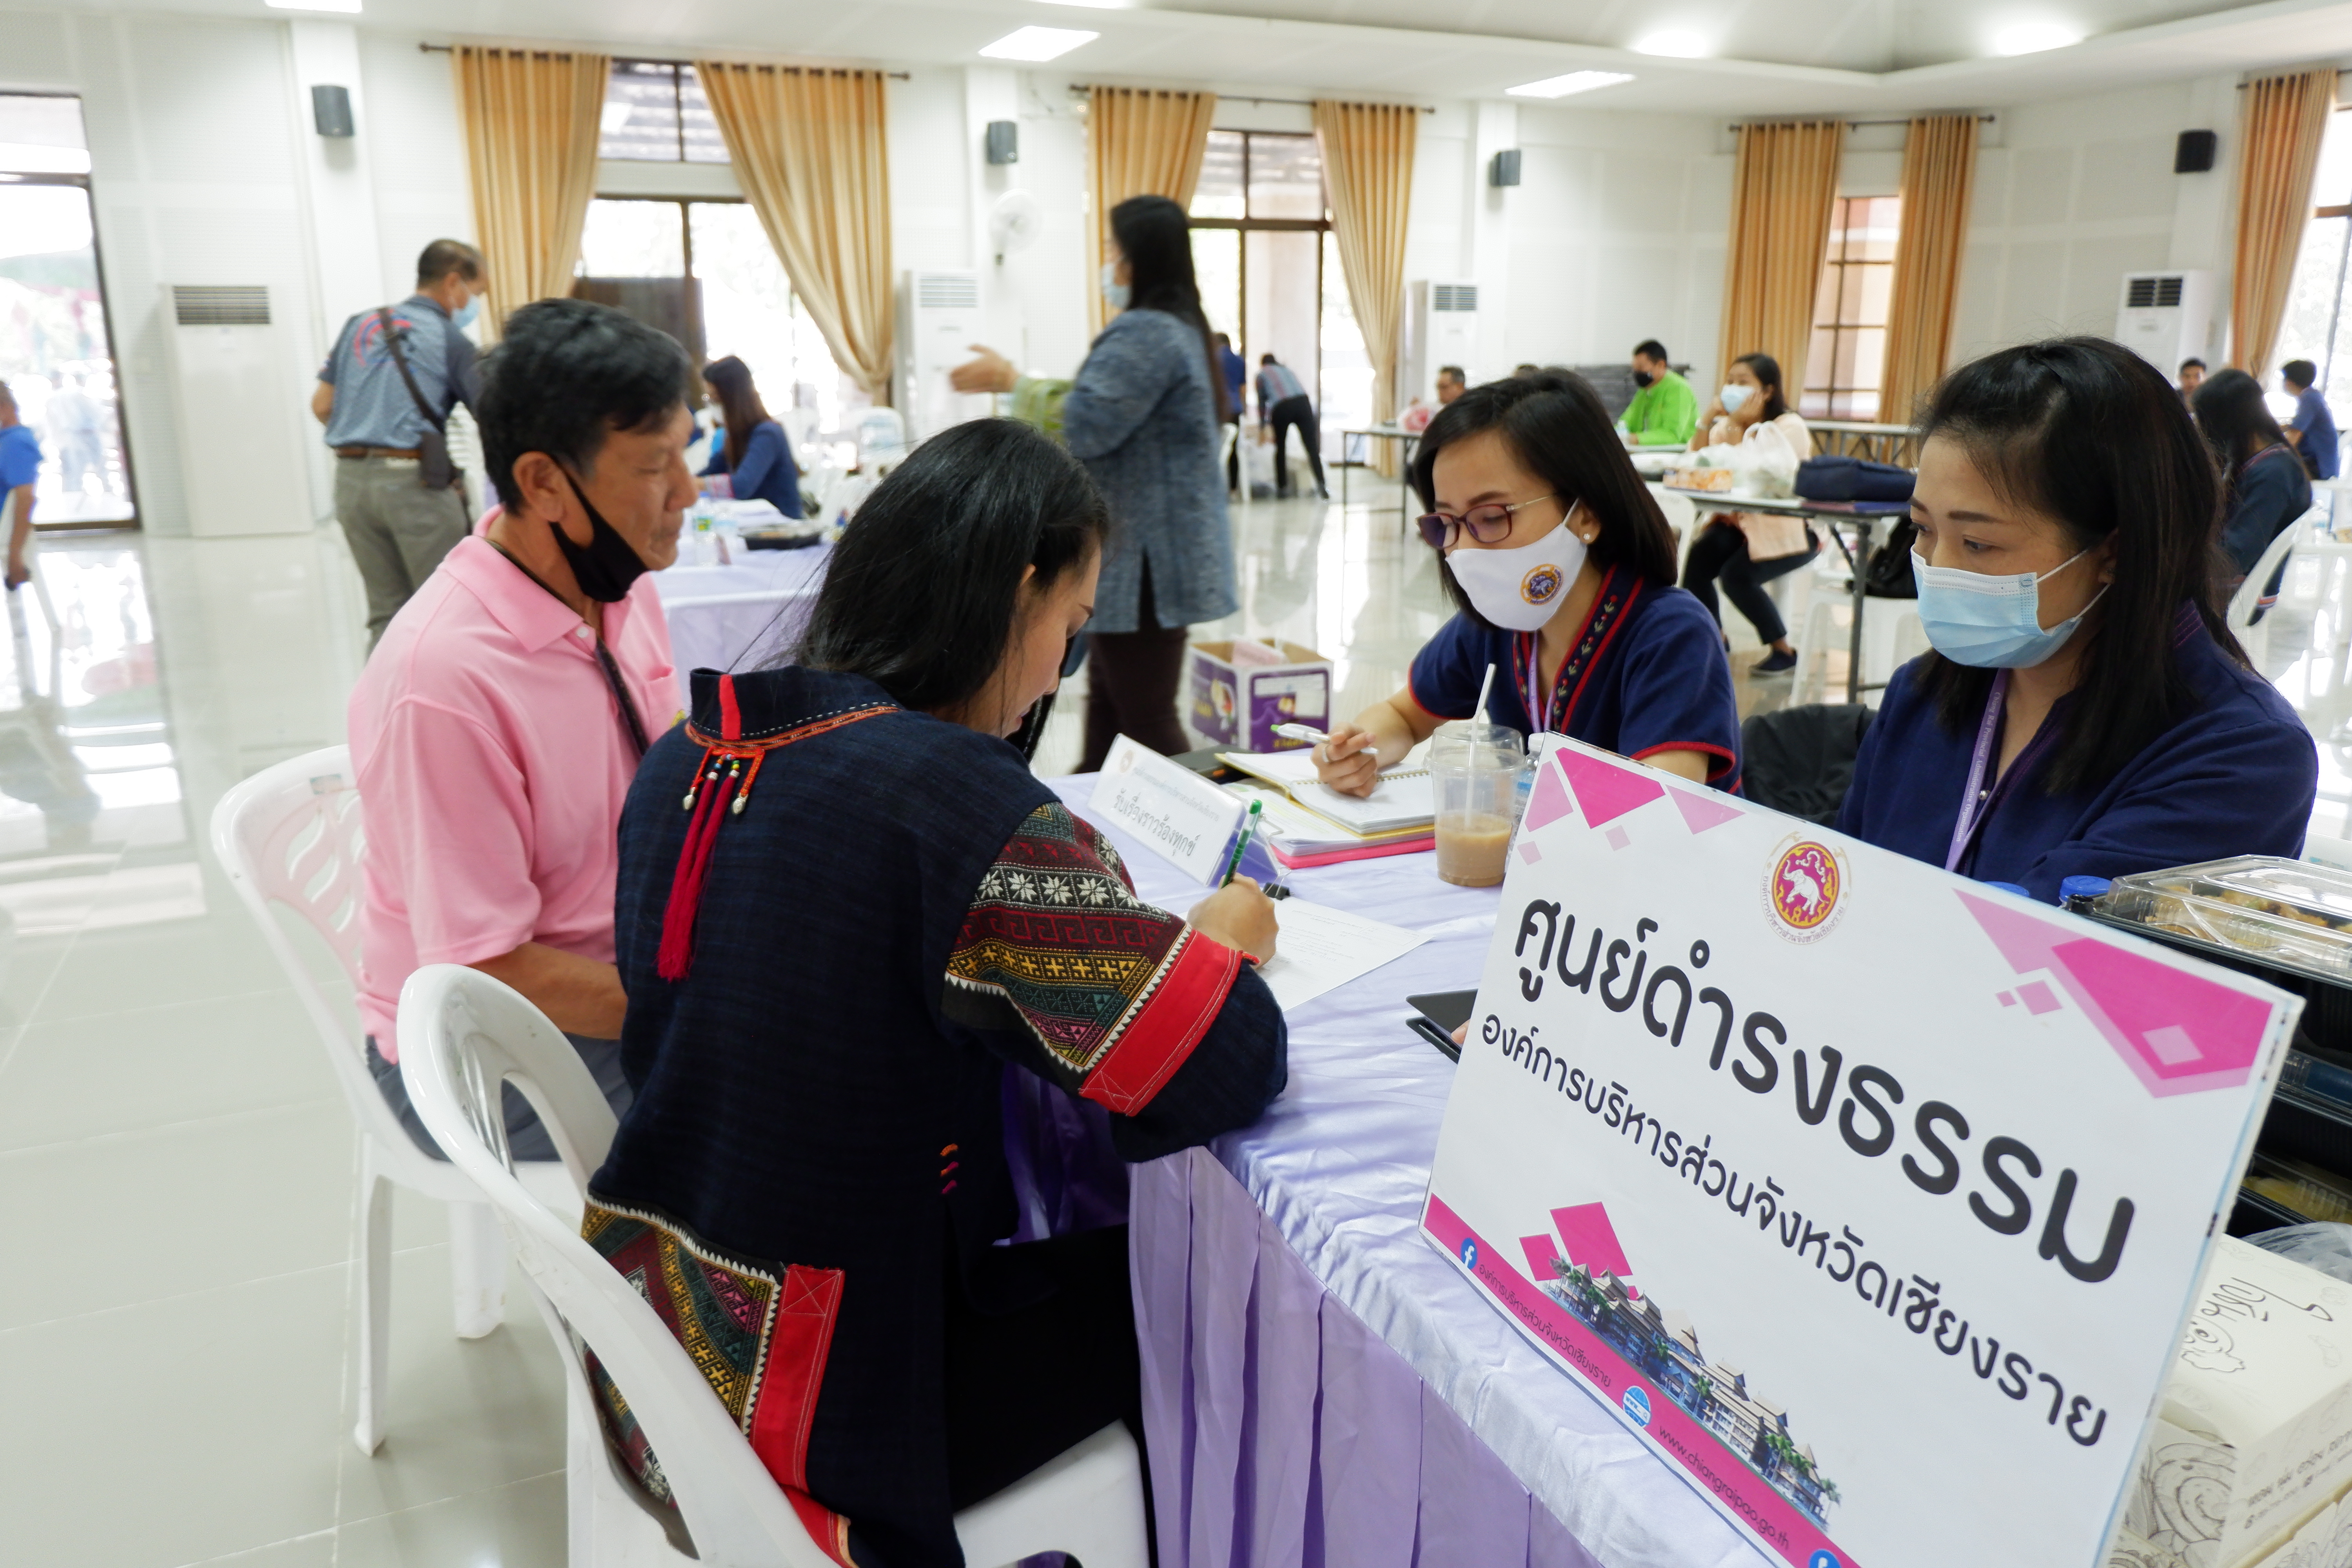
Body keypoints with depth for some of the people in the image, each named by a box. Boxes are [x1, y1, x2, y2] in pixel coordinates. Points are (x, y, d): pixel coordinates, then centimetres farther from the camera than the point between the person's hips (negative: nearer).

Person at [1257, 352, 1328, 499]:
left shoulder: (1262, 375, 21)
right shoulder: (1285, 369, 32)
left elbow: (1262, 402, 21)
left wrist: (1263, 427, 31)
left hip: (1281, 408, -2)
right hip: (1303, 402, 2)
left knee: (1281, 448, 15)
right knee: (1312, 447, -4)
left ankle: (1282, 487, 15)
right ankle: (1321, 483, -20)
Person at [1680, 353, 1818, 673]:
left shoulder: (1790, 426, -12)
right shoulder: (1727, 425, 8)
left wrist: (1737, 428, -21)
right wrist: (1708, 421, -13)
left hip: (1790, 528, -6)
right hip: (1740, 520, 6)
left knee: (1736, 574, -27)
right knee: (1696, 561, -20)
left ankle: (1783, 651, -7)